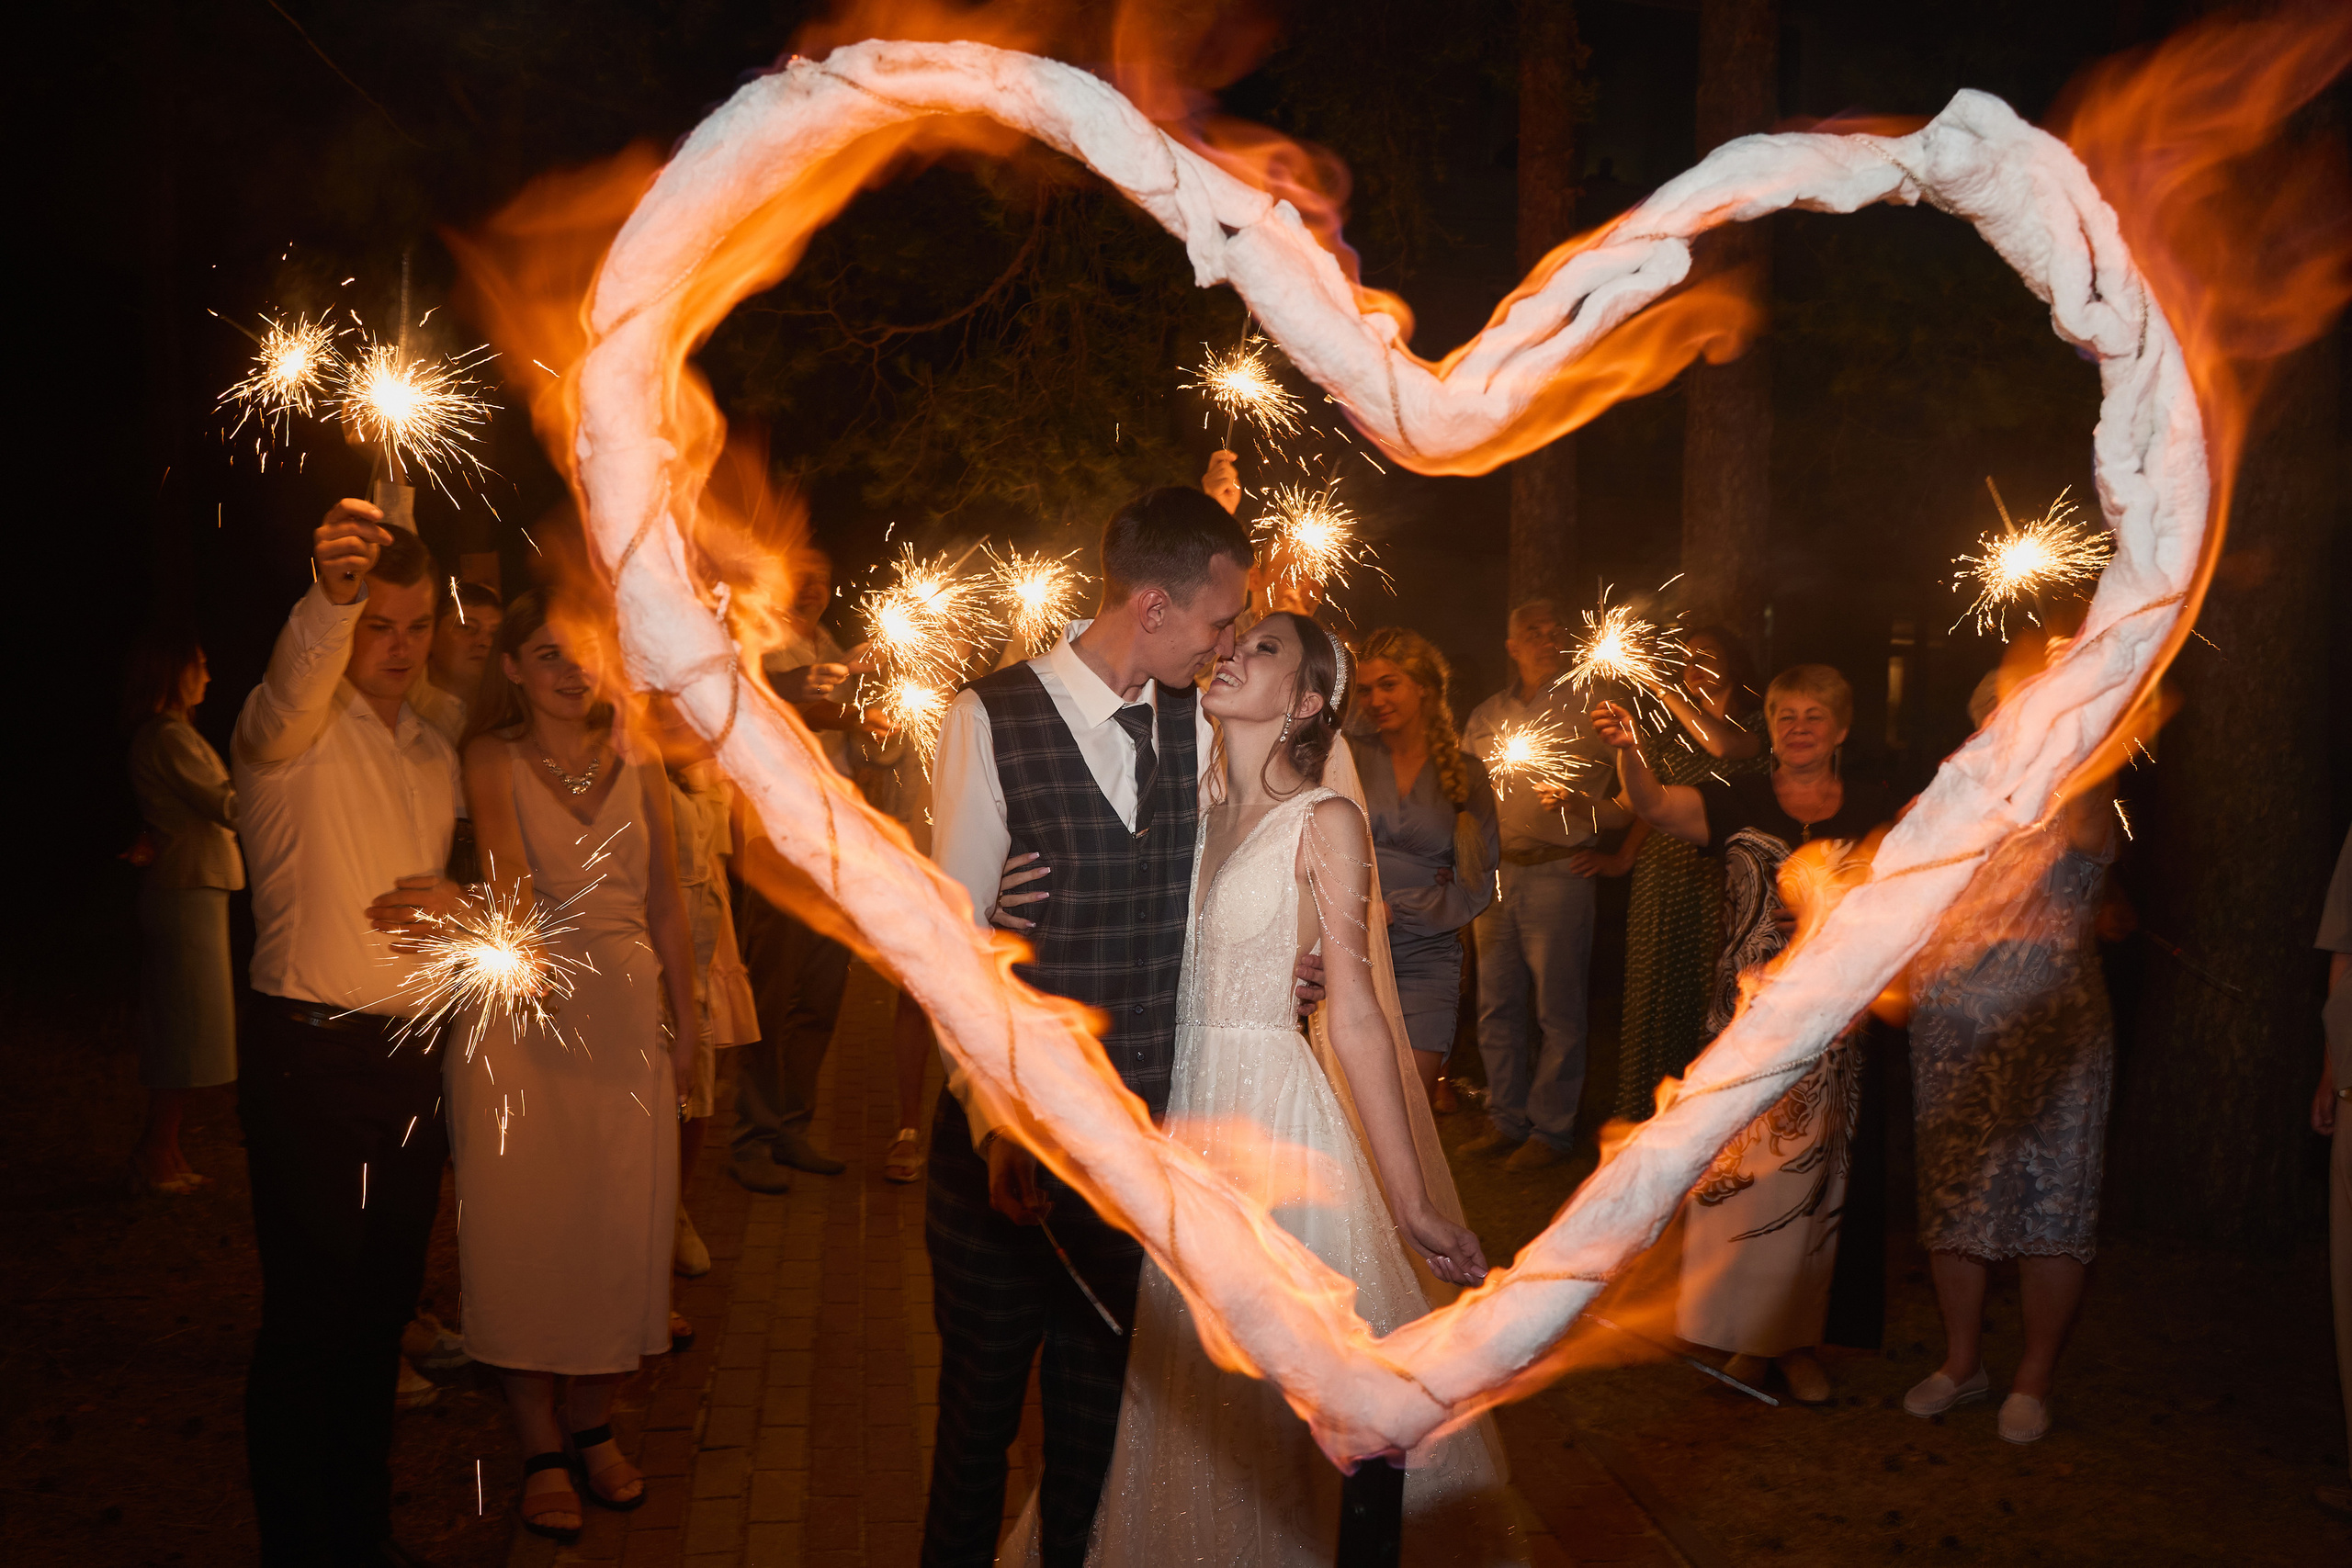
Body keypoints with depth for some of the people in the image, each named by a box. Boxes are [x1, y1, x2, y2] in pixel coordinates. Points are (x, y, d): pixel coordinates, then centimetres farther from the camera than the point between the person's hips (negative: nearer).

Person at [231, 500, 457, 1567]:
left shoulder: (435, 756, 14)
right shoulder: (296, 731, -9)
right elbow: (289, 695, -34)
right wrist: (329, 599, -54)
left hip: (411, 1055, 7)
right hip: (309, 1055, -7)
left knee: (382, 1310, 15)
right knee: (308, 1320, 0)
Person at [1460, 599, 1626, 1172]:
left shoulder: (1585, 713, 0)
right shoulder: (1485, 716, 13)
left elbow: (1626, 806, -4)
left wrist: (1578, 802, -22)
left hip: (1557, 872, -4)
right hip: (1494, 872, 5)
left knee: (1558, 1010, 0)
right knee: (1497, 1005, 8)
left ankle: (1552, 1129, 10)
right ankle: (1507, 1120, 19)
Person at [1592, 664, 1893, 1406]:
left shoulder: (1871, 809, 8)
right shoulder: (1739, 801, 2)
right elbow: (1656, 804, -15)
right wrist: (1629, 752, -33)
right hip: (1744, 1009, -1)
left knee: (1807, 1172, 5)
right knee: (1737, 1171, -1)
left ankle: (1797, 1337, 18)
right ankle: (1747, 1333, 14)